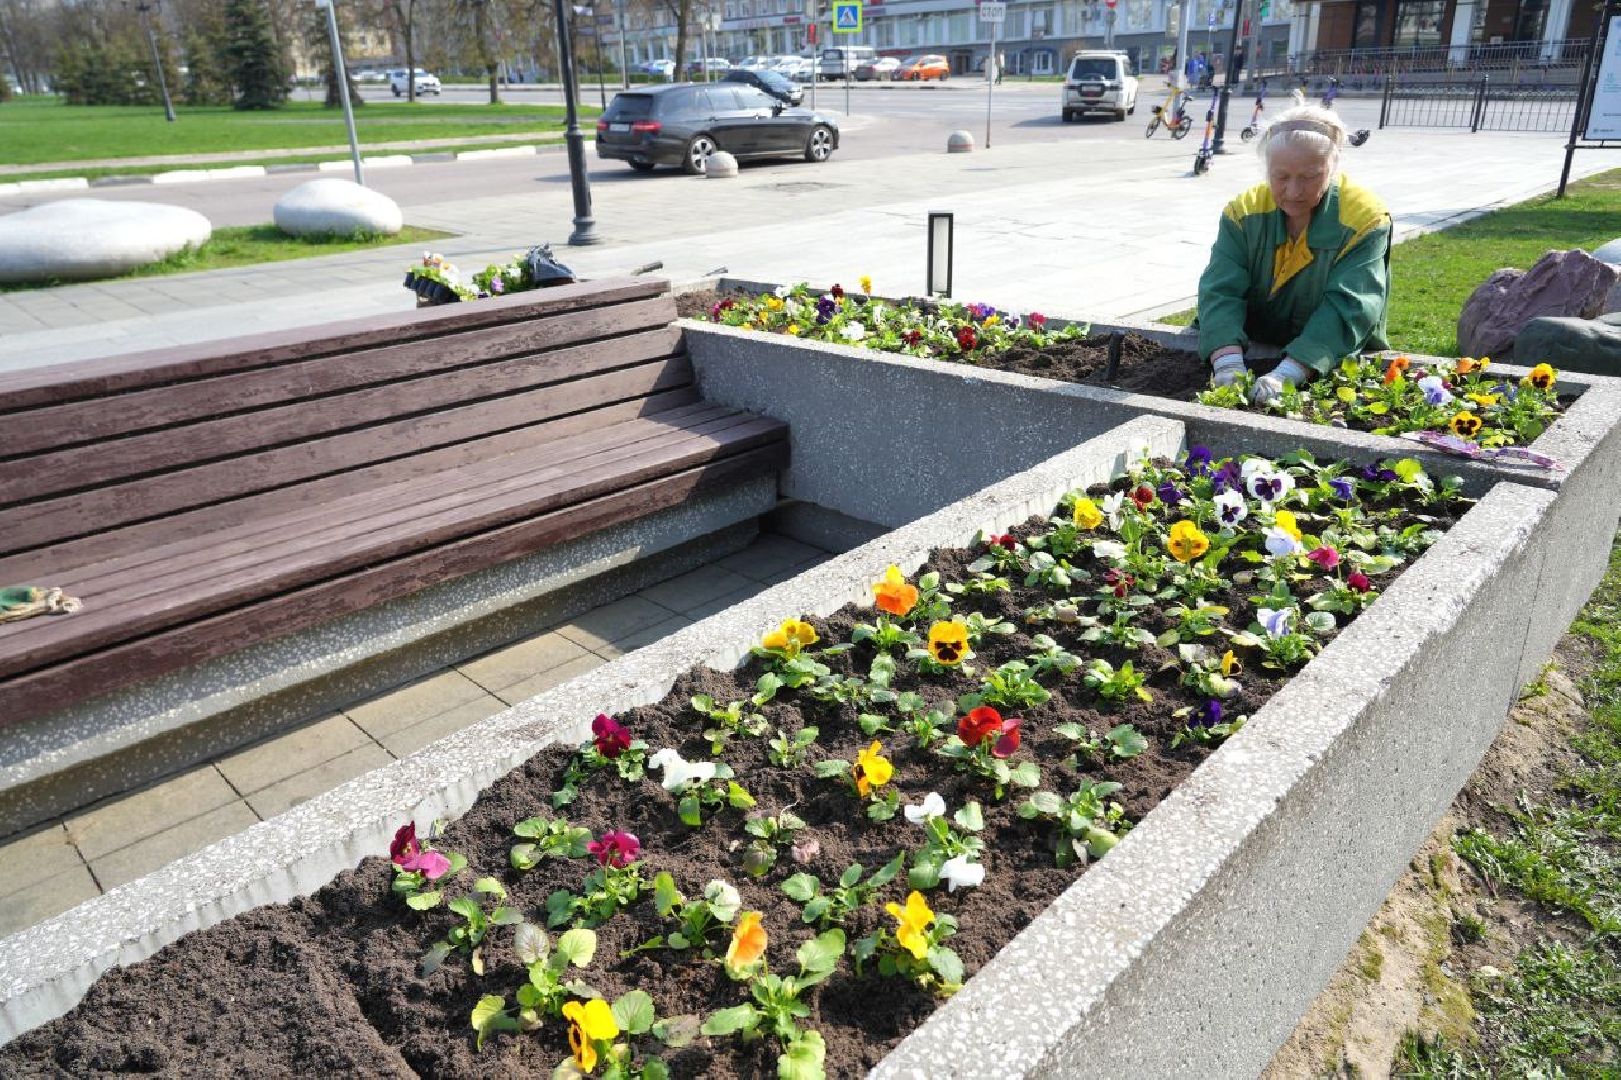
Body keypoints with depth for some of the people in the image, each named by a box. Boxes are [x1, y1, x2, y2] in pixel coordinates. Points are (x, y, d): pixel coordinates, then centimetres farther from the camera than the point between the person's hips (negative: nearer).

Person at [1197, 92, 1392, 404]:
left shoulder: (1366, 220, -12)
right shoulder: (1243, 212, -4)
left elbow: (1348, 308, -22)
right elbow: (1220, 291, -15)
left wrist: (1287, 374, -38)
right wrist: (1229, 365, -34)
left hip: (1336, 363, -2)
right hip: (1252, 351, 2)